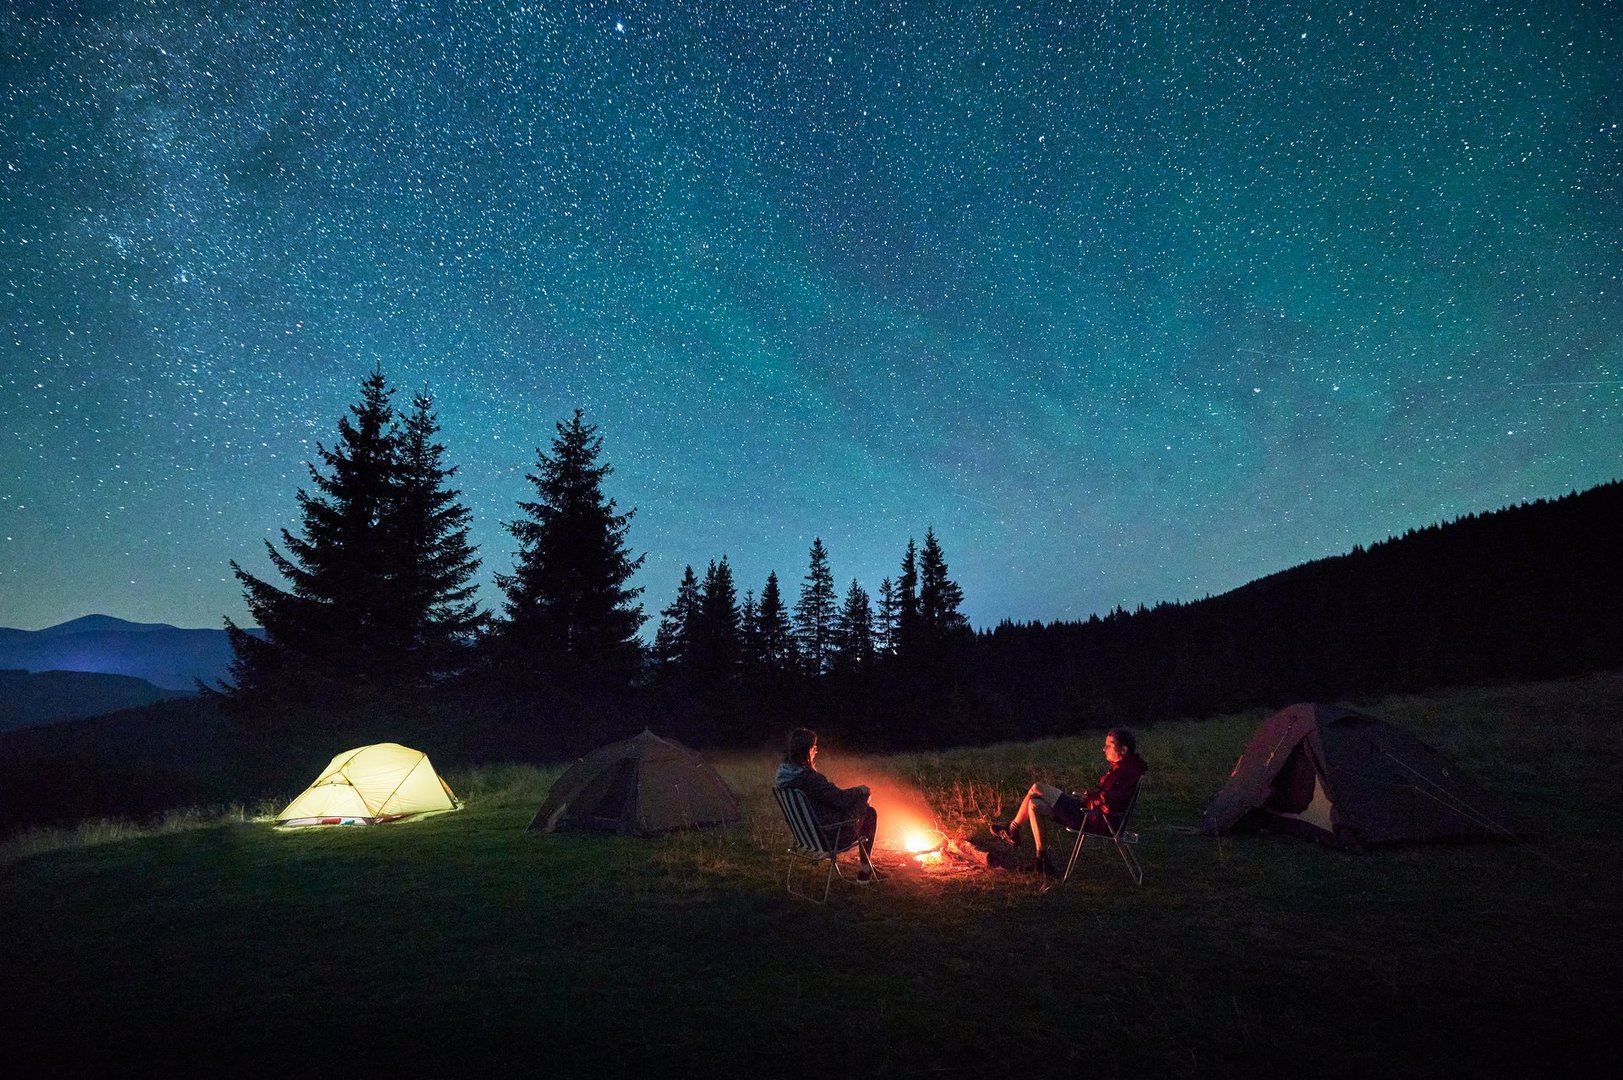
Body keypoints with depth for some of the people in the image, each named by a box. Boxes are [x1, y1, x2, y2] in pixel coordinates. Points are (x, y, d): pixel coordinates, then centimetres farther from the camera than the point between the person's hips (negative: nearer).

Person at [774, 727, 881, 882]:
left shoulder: (782, 774, -3)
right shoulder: (809, 778, -31)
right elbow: (840, 798, -20)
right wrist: (859, 790, -3)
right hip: (827, 836, -9)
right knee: (870, 814, 13)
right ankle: (865, 870, 22)